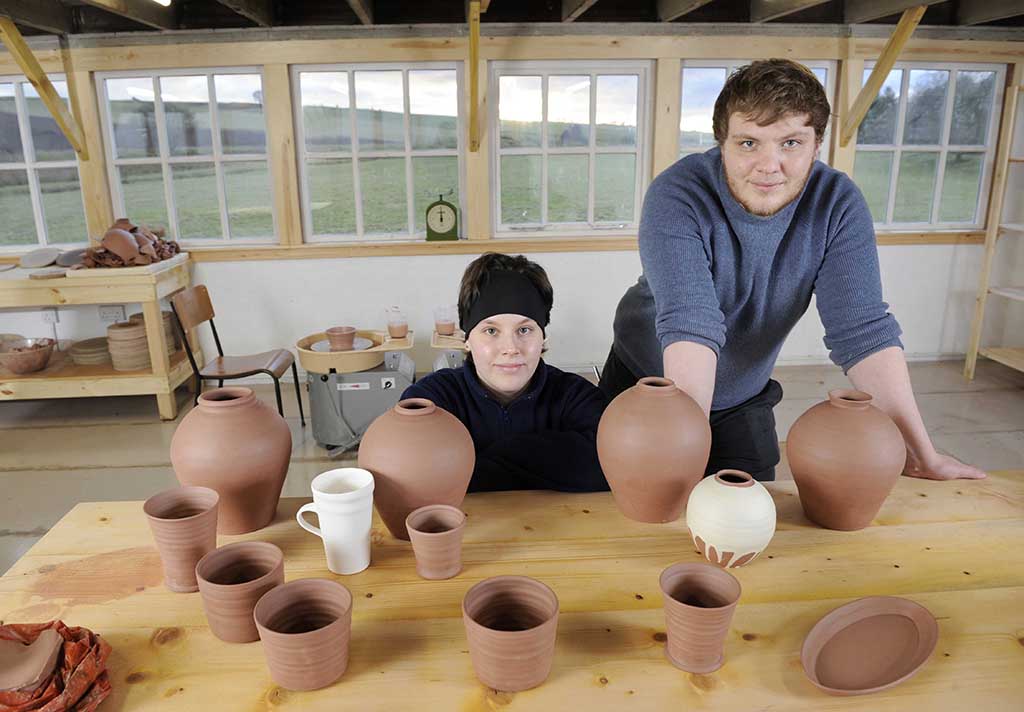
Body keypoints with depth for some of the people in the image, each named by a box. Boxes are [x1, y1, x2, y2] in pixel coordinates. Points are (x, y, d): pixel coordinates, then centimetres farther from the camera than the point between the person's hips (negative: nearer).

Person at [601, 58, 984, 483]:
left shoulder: (837, 204, -17)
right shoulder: (676, 197, -27)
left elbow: (863, 331, -19)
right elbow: (690, 324, -38)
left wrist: (922, 455, -22)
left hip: (743, 401, 2)